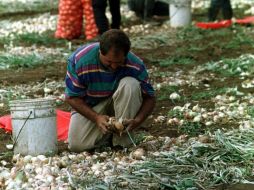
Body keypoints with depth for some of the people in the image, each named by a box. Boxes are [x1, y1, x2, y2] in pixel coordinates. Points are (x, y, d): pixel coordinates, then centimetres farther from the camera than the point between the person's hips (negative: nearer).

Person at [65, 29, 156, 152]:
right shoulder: (79, 60, -26)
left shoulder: (135, 65, -24)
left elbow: (149, 97, -13)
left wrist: (137, 121, -32)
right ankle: (107, 131, 8)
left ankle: (121, 143, -20)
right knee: (77, 145, -24)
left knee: (131, 84, -32)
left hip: (119, 103, 1)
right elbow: (72, 97, -18)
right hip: (90, 108, 0)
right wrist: (96, 118, -32)